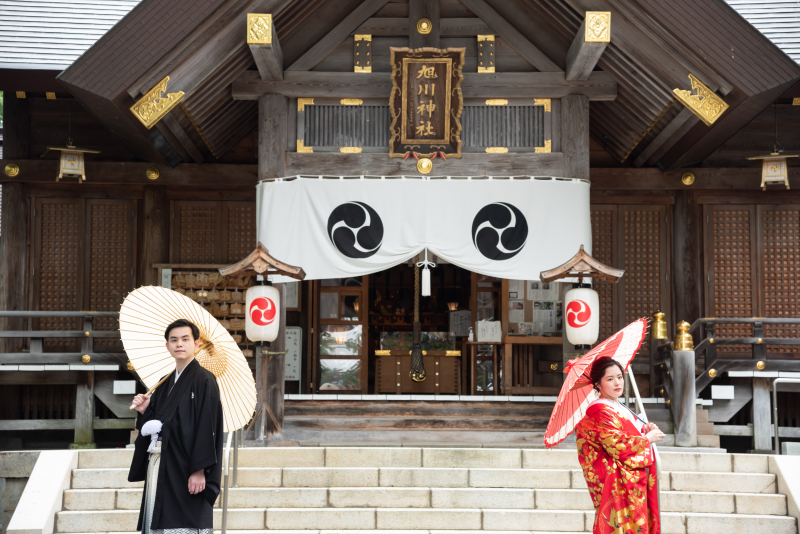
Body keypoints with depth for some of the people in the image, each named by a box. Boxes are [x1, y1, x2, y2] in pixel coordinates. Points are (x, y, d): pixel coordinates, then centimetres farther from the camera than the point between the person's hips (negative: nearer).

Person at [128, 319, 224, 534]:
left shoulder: (204, 380, -6)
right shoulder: (166, 383, 17)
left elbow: (207, 427, -14)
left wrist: (199, 470, -20)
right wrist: (145, 411, 0)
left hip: (186, 468, -7)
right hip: (160, 467, 7)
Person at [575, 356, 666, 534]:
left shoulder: (618, 408, 16)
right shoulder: (601, 413, -15)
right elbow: (619, 445, -22)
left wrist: (646, 429, 5)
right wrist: (648, 438, -10)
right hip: (617, 484, -10)